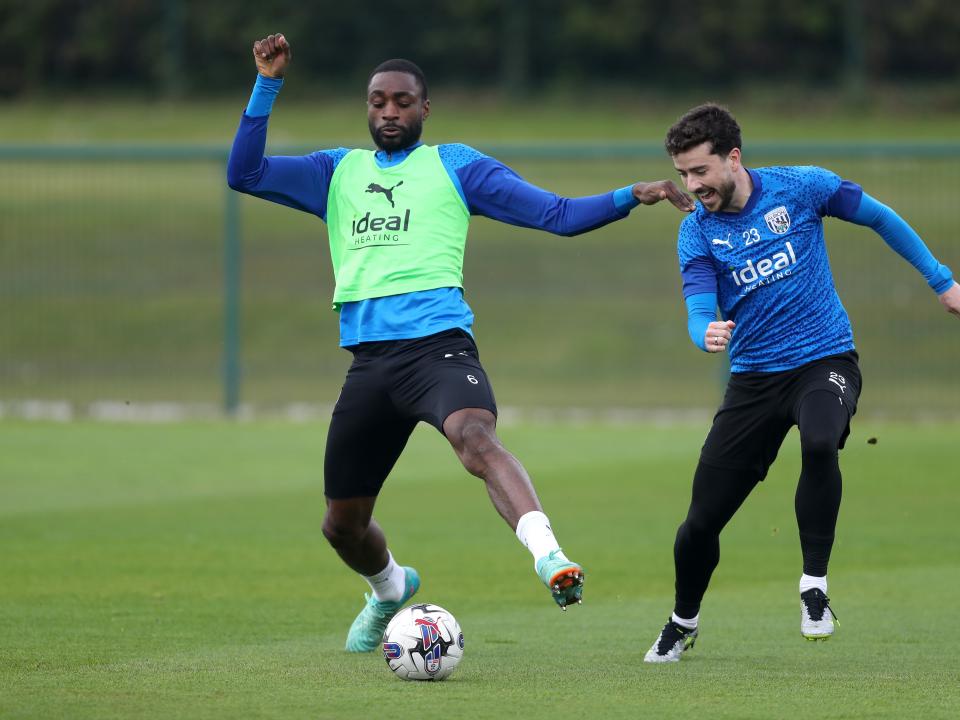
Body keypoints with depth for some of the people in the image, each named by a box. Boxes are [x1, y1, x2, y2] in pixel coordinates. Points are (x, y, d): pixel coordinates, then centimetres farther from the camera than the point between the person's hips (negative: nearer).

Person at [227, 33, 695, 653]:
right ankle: (389, 589, 43)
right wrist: (268, 85, 3)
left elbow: (559, 214, 8)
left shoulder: (455, 166, 11)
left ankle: (548, 556, -56)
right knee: (342, 525, 11)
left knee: (477, 439, -37)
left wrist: (632, 196, -6)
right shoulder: (336, 172, 20)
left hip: (437, 341, -4)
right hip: (368, 359, 4)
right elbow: (244, 173, 12)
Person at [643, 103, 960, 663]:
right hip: (754, 378, 3)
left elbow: (881, 218, 7)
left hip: (825, 359, -2)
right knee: (701, 521, -1)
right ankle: (683, 623, 29)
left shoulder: (800, 188, -7)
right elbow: (699, 313, -13)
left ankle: (815, 589, -22)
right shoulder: (696, 233, -3)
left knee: (819, 443, -38)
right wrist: (707, 334, -38)